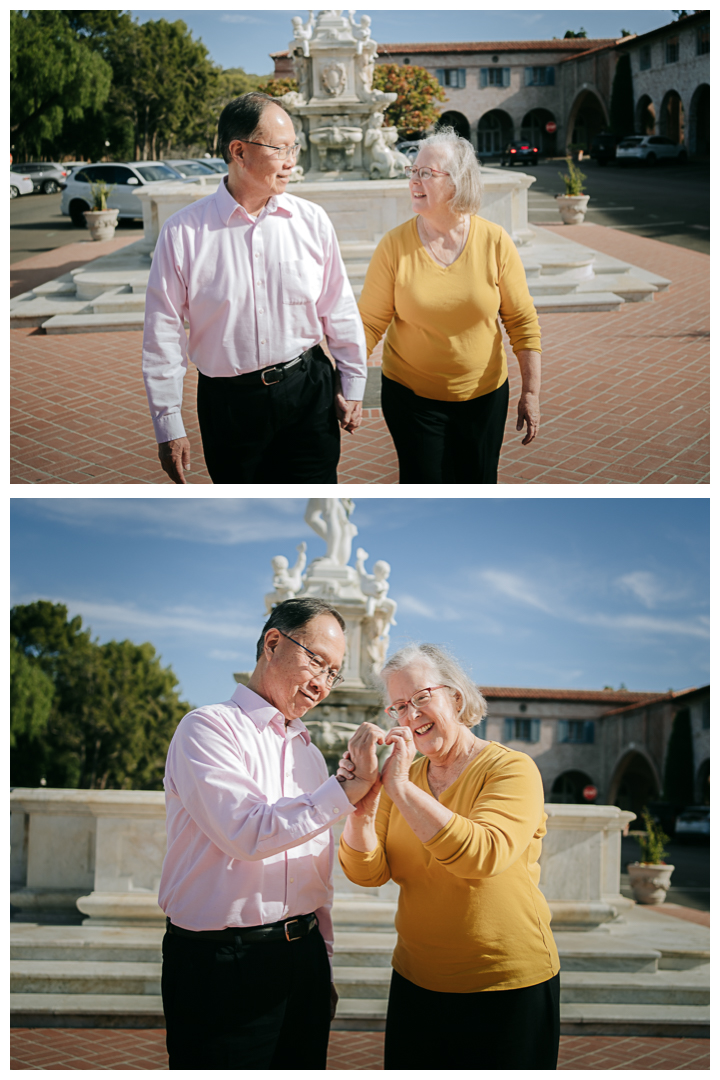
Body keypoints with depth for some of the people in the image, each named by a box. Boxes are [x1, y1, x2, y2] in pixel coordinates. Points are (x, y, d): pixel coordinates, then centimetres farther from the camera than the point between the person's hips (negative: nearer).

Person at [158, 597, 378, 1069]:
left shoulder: (309, 752, 17)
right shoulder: (209, 728, -7)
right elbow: (247, 833, -22)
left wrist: (323, 965, 20)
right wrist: (347, 788, -24)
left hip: (302, 958, 7)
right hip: (221, 962, -7)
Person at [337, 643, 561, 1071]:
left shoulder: (512, 769, -10)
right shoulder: (403, 775, 7)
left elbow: (482, 855, -27)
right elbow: (367, 871, -4)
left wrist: (401, 787, -29)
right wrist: (363, 802, -22)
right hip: (417, 984, 5)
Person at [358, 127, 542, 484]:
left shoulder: (495, 242, -8)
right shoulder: (394, 246, -11)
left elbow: (522, 320, -2)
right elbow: (369, 323, -7)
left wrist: (531, 391, -3)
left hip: (483, 396, 1)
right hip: (411, 396, -1)